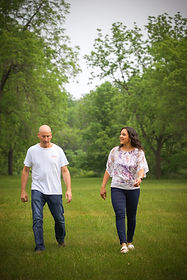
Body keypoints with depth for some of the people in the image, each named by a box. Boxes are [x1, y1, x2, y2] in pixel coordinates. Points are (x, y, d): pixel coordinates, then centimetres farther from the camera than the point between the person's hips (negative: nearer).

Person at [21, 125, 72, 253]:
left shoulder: (58, 150, 1)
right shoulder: (32, 150, 2)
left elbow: (65, 171, 2)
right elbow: (25, 171, 9)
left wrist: (69, 189, -7)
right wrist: (23, 191, 6)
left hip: (55, 191, 0)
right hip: (37, 190, 0)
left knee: (59, 219, 9)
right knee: (37, 219, -10)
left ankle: (60, 239, 36)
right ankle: (39, 246, -1)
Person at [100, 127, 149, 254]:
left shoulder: (138, 152, 0)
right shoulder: (115, 151, 5)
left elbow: (141, 168, -14)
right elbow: (108, 170, 10)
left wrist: (139, 178, -36)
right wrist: (103, 186, 7)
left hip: (133, 188, 0)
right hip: (117, 187, 0)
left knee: (131, 216, 8)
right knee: (120, 214, -14)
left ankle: (130, 241, 27)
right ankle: (123, 244, -18)